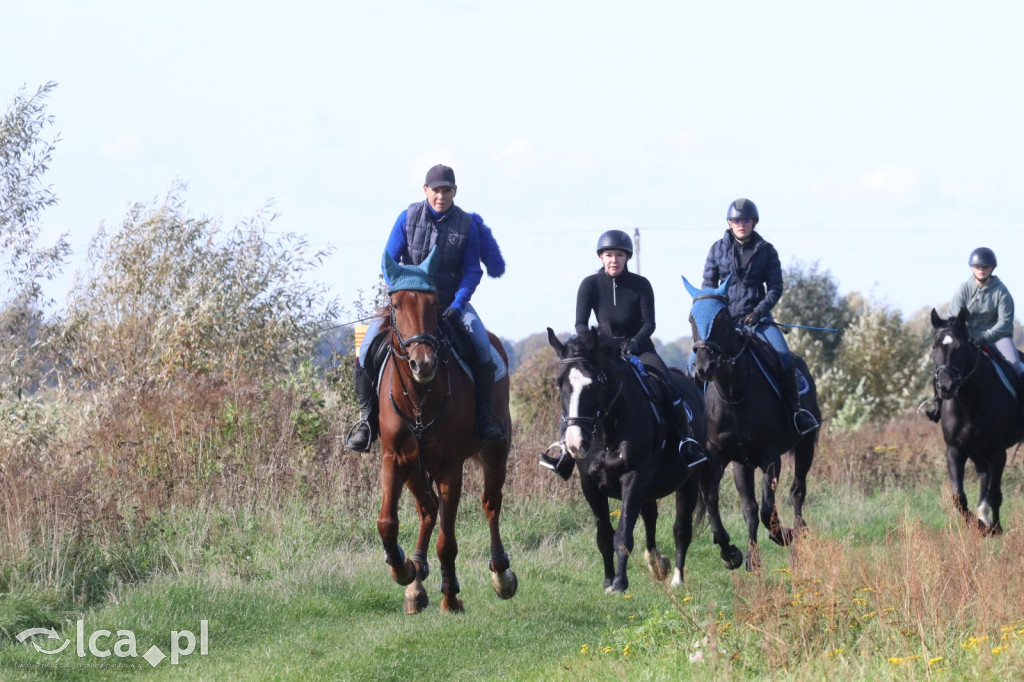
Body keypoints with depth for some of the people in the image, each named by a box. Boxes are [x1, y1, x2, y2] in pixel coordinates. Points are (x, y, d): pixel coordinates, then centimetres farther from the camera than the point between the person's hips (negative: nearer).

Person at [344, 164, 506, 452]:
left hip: (451, 300, 0)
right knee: (368, 346, -18)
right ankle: (367, 419, -4)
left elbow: (472, 271, -2)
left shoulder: (467, 225, -4)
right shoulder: (408, 218, -3)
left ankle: (485, 417, -12)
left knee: (481, 343, -26)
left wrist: (458, 304, -18)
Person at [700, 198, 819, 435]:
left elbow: (775, 288, 0)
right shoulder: (718, 249, 5)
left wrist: (758, 311, -14)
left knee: (784, 357, -22)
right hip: (723, 316, 1)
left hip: (757, 316, -1)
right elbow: (708, 284, 8)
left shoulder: (766, 251, 3)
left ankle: (796, 410, -11)